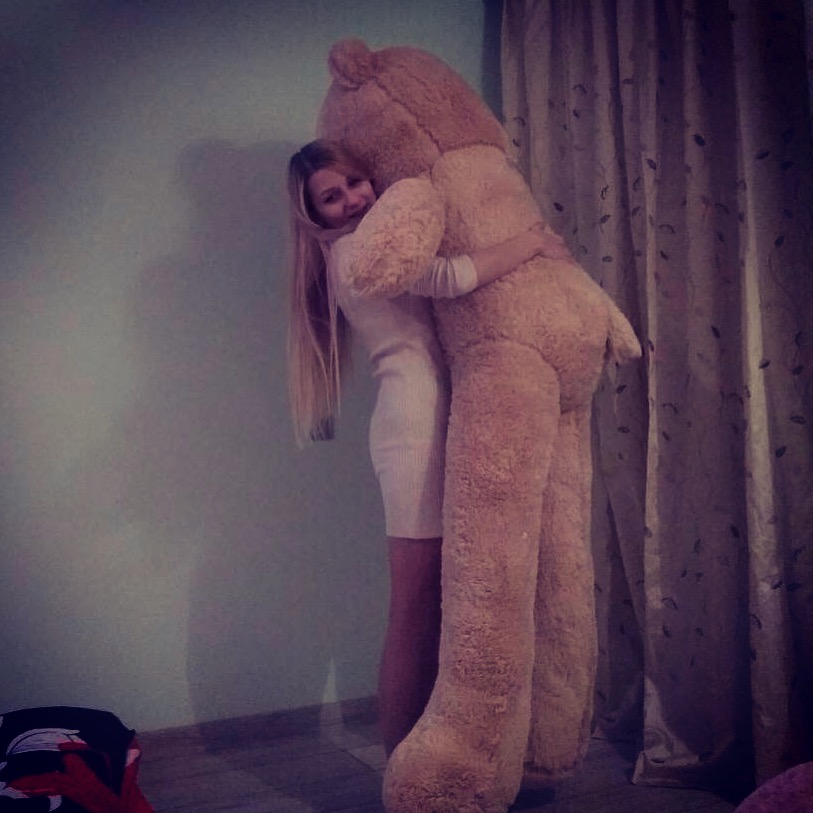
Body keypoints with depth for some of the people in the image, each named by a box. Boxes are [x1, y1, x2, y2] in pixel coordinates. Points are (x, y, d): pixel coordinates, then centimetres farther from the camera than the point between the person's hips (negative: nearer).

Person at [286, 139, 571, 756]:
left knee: (433, 603, 8)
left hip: (435, 421, 9)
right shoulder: (351, 250, -6)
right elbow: (448, 278, -20)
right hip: (415, 421, -9)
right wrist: (531, 242, -7)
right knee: (416, 607, -7)